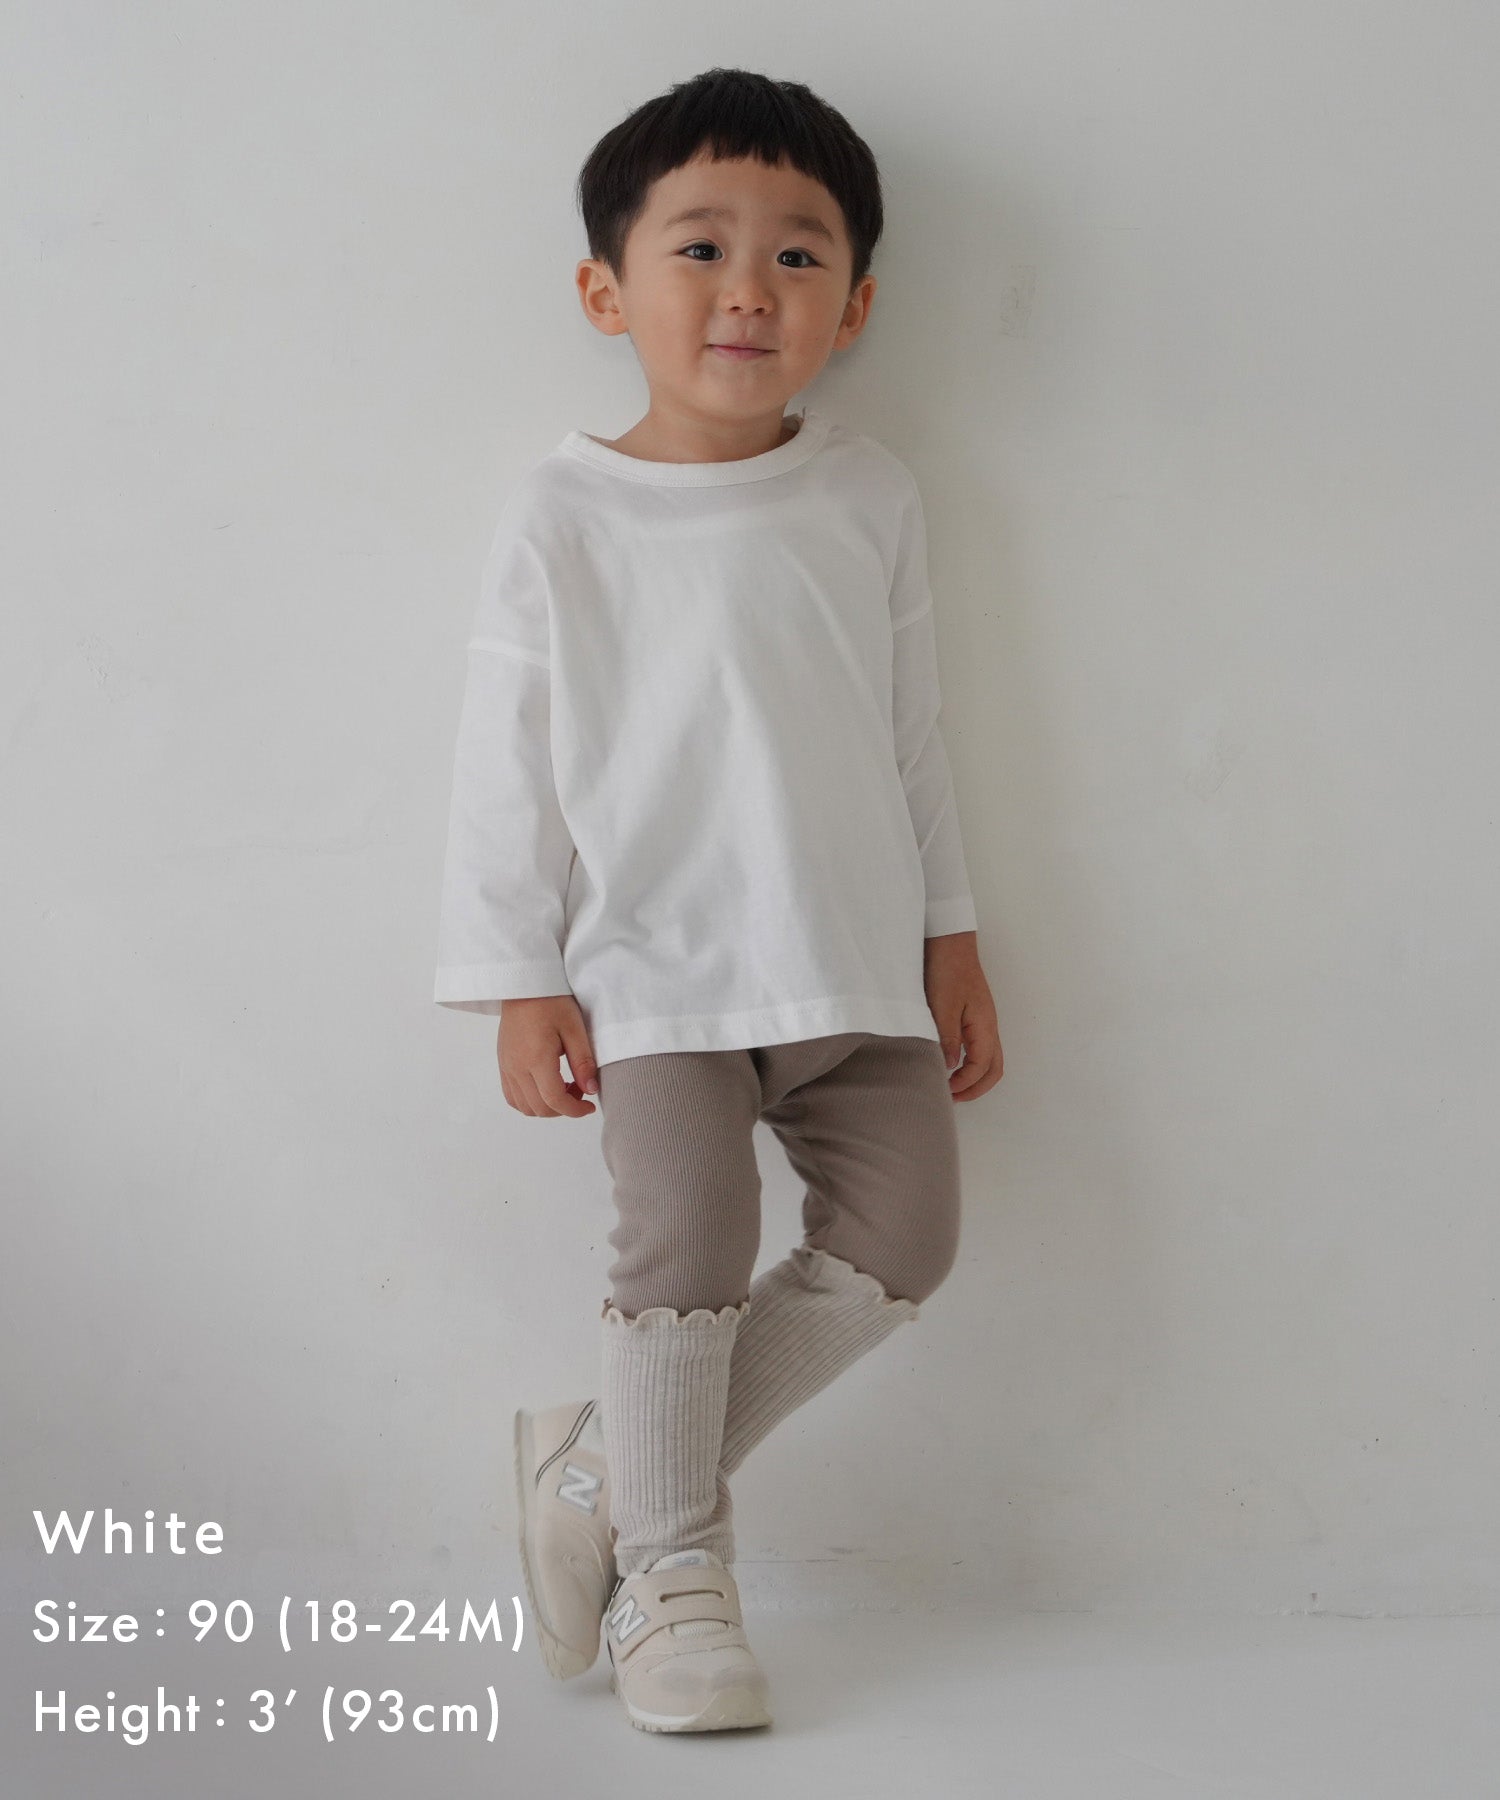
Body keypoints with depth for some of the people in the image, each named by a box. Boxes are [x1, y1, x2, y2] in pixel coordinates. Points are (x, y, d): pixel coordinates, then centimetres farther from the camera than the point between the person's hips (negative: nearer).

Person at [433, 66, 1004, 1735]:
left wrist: (952, 942, 11)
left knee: (900, 1233, 0)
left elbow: (912, 733, 12)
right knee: (689, 1240, -13)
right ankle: (668, 1571, 9)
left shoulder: (870, 495, 5)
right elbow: (507, 758, -2)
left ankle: (617, 1459, 15)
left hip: (853, 958, 4)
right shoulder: (564, 511, -4)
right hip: (654, 964, -4)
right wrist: (520, 984, -6)